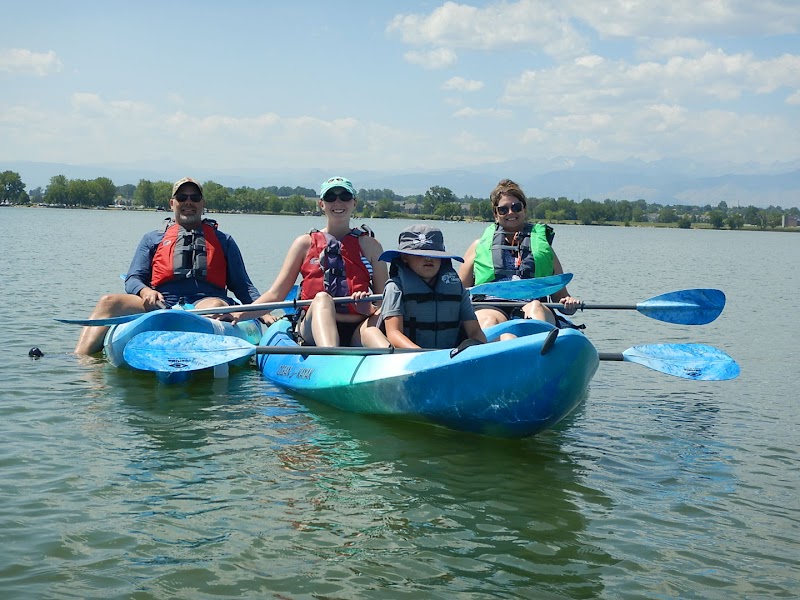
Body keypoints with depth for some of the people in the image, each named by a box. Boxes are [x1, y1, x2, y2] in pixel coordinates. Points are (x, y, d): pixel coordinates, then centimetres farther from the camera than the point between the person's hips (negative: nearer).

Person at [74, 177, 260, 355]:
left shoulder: (223, 240, 27)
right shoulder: (152, 239, 26)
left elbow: (243, 286, 23)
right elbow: (132, 279, 16)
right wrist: (145, 291, -9)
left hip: (203, 304, -1)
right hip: (161, 307, 1)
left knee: (216, 306, -38)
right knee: (109, 302, -22)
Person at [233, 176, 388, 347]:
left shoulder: (369, 245, 16)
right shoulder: (305, 243, 14)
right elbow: (275, 294, 9)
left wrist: (369, 306, -14)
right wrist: (238, 315, -6)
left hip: (355, 332, 1)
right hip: (314, 328, -1)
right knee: (322, 298, -35)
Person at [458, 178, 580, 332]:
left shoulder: (542, 245, 25)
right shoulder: (481, 245, 24)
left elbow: (560, 294, 22)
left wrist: (569, 304, -3)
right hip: (490, 307, -1)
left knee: (535, 308, -34)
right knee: (489, 320, -36)